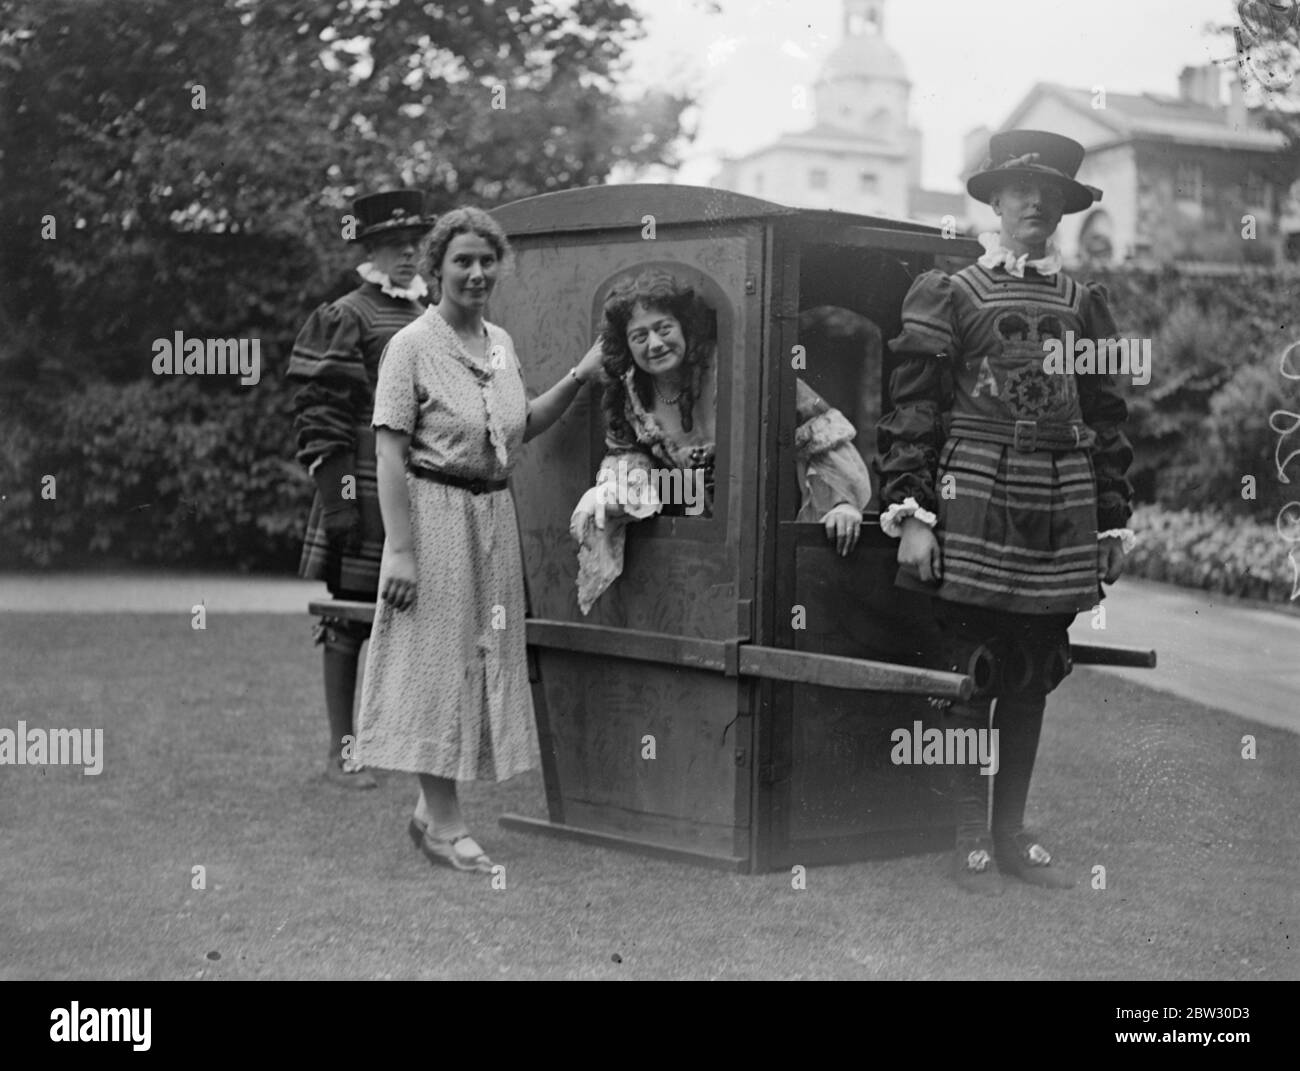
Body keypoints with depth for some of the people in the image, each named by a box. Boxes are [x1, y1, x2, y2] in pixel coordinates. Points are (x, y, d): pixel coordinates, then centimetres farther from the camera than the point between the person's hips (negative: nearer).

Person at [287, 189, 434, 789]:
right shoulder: (343, 318, -5)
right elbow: (319, 416, -10)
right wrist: (336, 495, -16)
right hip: (365, 494, -6)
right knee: (349, 623, 1)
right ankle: (341, 751, 8)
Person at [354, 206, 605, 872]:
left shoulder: (501, 343, 11)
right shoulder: (413, 345, -10)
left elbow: (521, 427, 21)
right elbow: (390, 453, -14)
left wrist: (579, 377, 10)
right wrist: (400, 550, -20)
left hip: (494, 516, 7)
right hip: (435, 512, -7)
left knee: (480, 657, 11)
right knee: (437, 657, -1)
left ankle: (432, 808, 24)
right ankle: (444, 824, 6)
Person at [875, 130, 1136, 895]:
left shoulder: (1085, 303, 12)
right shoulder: (949, 295, 2)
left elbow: (1106, 417, 13)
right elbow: (913, 409, -3)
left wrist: (1114, 523, 9)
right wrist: (908, 512, -11)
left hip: (1061, 517, 4)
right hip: (974, 509, -3)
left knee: (1033, 680, 10)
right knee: (973, 677, 1)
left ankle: (1012, 831, 21)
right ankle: (972, 838, 12)